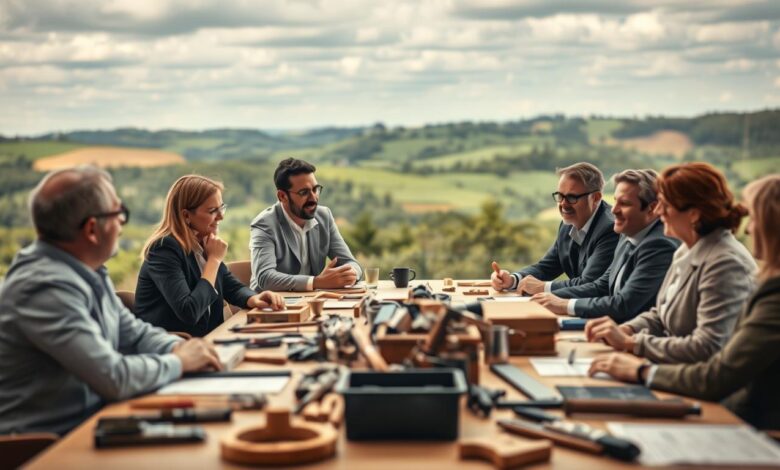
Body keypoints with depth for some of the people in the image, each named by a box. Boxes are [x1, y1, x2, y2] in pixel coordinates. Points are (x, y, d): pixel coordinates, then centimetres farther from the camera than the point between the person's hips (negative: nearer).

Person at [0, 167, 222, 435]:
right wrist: (179, 362, -11)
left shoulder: (89, 271, 4)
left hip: (88, 420, 8)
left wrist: (178, 347, -3)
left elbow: (134, 333, 16)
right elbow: (115, 378, -27)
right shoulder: (47, 288, -25)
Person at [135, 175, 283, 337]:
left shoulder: (204, 244, 5)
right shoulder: (165, 249, -20)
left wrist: (254, 299, -11)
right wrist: (214, 259, -19)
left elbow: (233, 287, 12)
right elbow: (189, 312, -28)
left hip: (202, 341, 7)